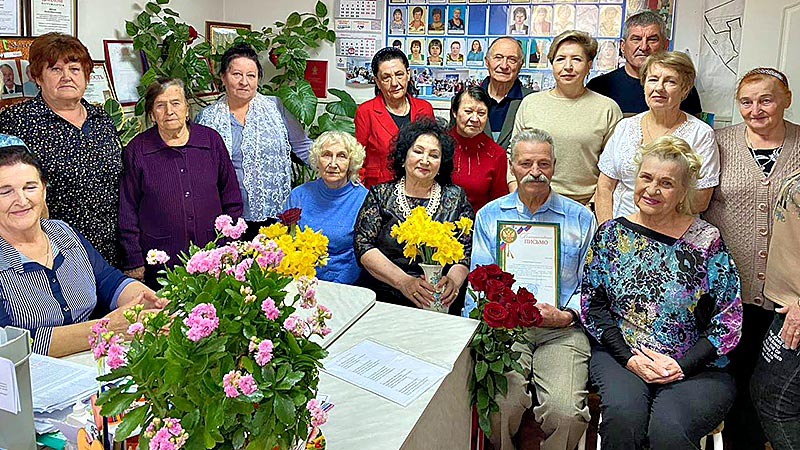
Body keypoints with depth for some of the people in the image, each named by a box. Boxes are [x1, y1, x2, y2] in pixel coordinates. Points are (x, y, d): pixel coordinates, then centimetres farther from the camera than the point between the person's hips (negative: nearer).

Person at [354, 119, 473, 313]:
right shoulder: (380, 195, 11)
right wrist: (403, 281, -13)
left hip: (438, 304, 0)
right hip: (381, 300, 0)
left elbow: (468, 251, 7)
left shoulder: (455, 198, 13)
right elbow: (363, 246, 1)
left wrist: (453, 280, -16)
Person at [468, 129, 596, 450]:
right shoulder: (489, 215, 16)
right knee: (503, 406, -26)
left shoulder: (580, 218, 14)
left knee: (566, 412, -24)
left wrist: (565, 315, -8)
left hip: (562, 328, 0)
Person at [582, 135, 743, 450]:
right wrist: (629, 356, -10)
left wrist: (682, 365, -13)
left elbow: (730, 321, -2)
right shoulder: (611, 234, 4)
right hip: (620, 354, 2)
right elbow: (592, 305, 3)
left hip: (695, 367, -1)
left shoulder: (707, 242, -2)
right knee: (623, 414, -29)